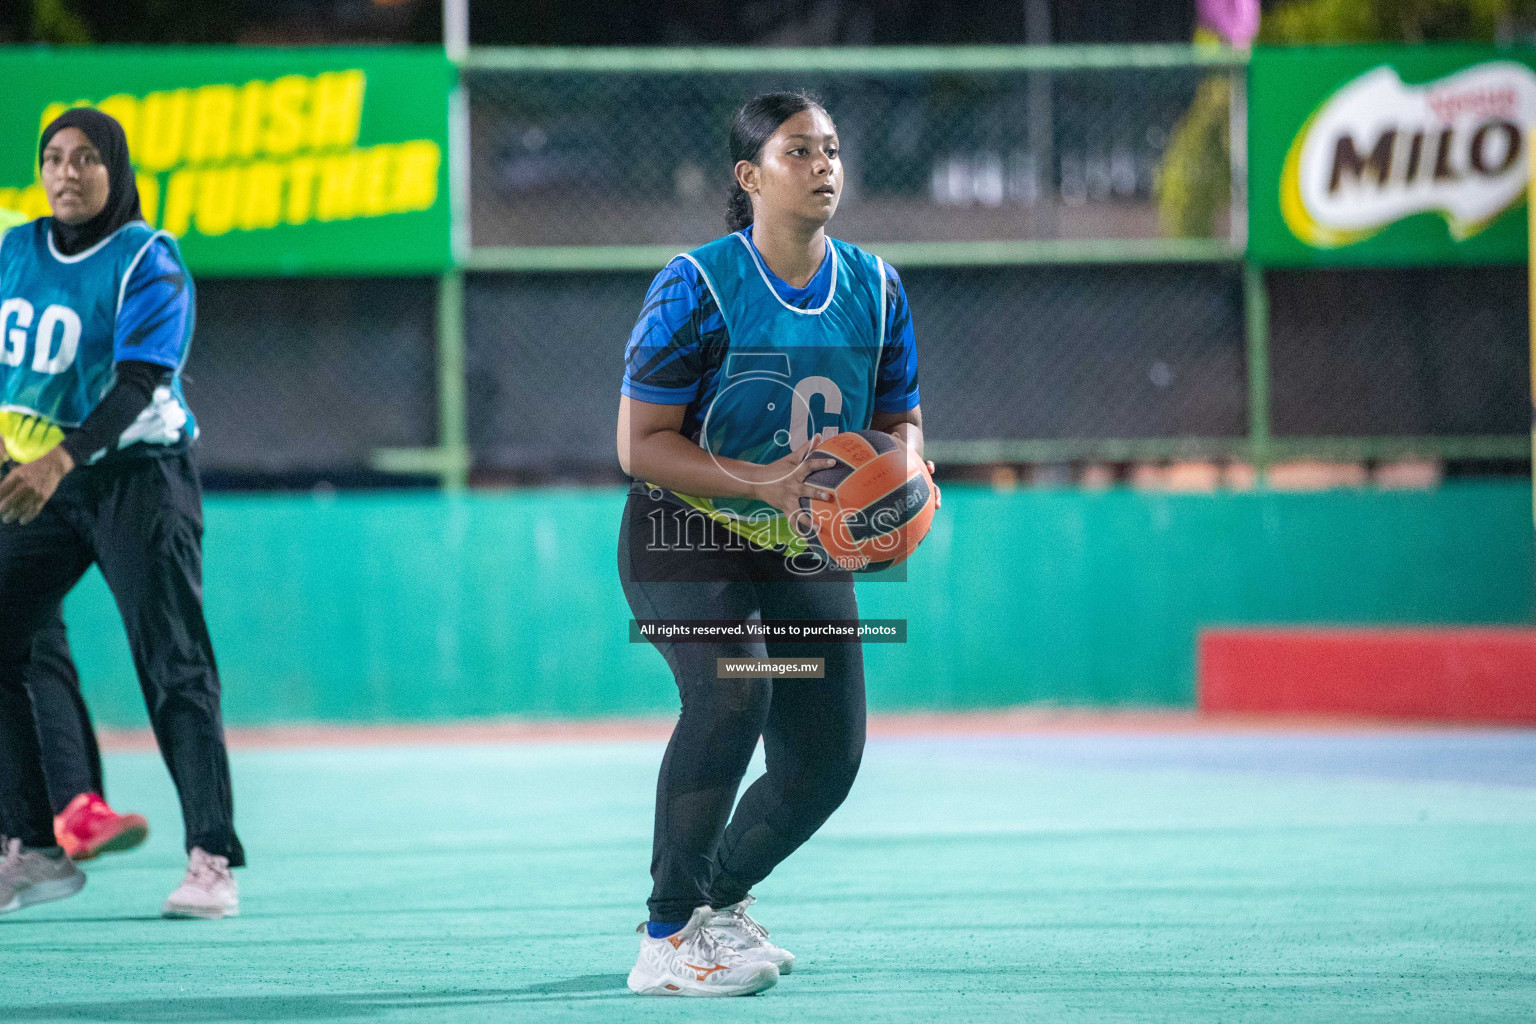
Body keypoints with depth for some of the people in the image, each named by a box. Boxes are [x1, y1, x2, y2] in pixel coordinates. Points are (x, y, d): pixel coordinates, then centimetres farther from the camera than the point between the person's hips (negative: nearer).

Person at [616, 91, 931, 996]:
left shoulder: (874, 287, 0)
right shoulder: (697, 287, -17)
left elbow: (901, 418, 11)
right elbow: (640, 443, -17)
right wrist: (760, 482, -29)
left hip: (807, 551, 6)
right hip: (685, 540, -6)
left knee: (827, 759, 3)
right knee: (733, 688, -32)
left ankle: (720, 900, 34)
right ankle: (667, 943, -26)